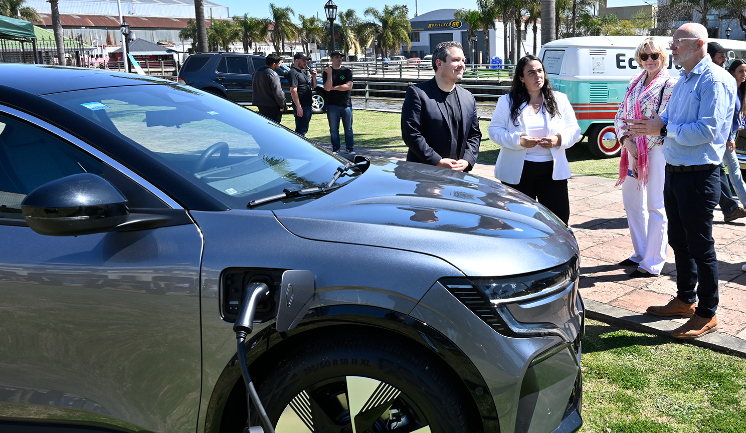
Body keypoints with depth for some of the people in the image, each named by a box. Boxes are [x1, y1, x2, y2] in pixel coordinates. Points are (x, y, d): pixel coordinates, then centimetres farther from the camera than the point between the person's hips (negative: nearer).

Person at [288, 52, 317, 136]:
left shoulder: (304, 72, 19)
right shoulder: (293, 73, -10)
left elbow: (313, 86, 25)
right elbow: (293, 90, -18)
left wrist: (313, 77, 4)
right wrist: (298, 107, -24)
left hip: (308, 105, 10)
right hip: (301, 106, -10)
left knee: (304, 129, 15)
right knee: (301, 130, -10)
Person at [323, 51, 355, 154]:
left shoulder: (347, 71, 7)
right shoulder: (326, 72, 6)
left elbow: (349, 86, -6)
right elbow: (327, 88, -7)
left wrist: (333, 87, -5)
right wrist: (329, 74, -16)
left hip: (346, 104, 0)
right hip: (332, 104, 0)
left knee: (348, 128, 2)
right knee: (333, 129, 2)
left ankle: (350, 148, 10)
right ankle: (335, 148, 11)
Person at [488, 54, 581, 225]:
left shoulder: (559, 99, 9)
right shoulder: (507, 102, 3)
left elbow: (574, 130, 9)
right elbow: (494, 130, -1)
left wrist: (559, 139, -13)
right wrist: (518, 140, -17)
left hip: (553, 172, 2)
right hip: (517, 173, -1)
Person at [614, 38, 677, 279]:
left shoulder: (669, 85, -6)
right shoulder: (635, 83, 14)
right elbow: (621, 115, 10)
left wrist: (641, 151, -15)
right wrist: (626, 141, -7)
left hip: (656, 150, -7)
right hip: (632, 149, 7)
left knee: (655, 207, -2)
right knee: (632, 203, 14)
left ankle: (652, 265, 4)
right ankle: (641, 254, 29)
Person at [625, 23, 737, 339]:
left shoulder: (714, 80, -14)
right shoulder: (682, 81, 15)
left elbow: (707, 130, -23)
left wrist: (662, 128, -21)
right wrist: (648, 125, 0)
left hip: (699, 176, -9)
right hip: (674, 171, 9)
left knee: (700, 246, 0)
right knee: (679, 241, 18)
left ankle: (707, 314, 12)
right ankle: (685, 300, 33)